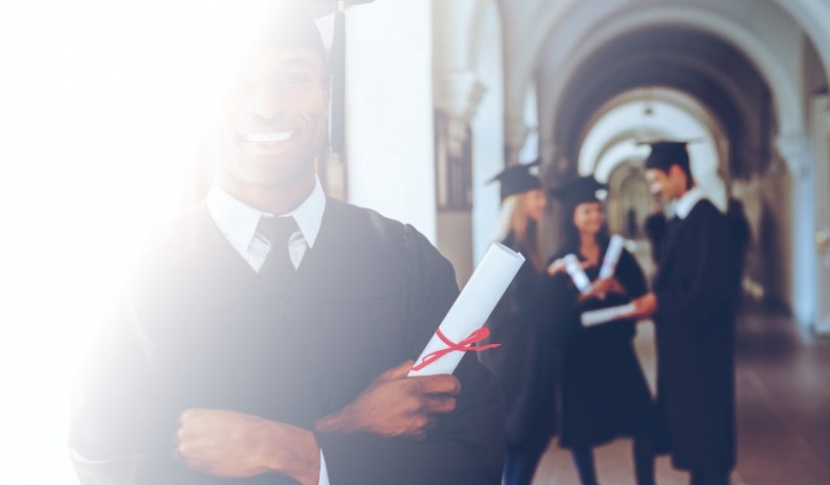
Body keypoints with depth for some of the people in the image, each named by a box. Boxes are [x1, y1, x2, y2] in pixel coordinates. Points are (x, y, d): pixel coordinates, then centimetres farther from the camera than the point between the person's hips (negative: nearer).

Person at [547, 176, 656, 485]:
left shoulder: (619, 255, 7)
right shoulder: (561, 260, -1)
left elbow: (641, 294, -1)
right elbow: (557, 311, -11)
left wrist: (618, 288, -18)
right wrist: (590, 292, -22)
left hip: (617, 347, 2)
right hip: (579, 352, -2)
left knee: (644, 422, -6)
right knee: (581, 428, 3)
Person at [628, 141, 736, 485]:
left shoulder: (706, 220, -18)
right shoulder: (682, 218, 10)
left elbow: (711, 289, -24)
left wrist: (660, 303, -16)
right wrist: (652, 300, 0)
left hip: (700, 347, -9)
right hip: (682, 344, 9)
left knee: (705, 434, 1)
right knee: (691, 432, 16)